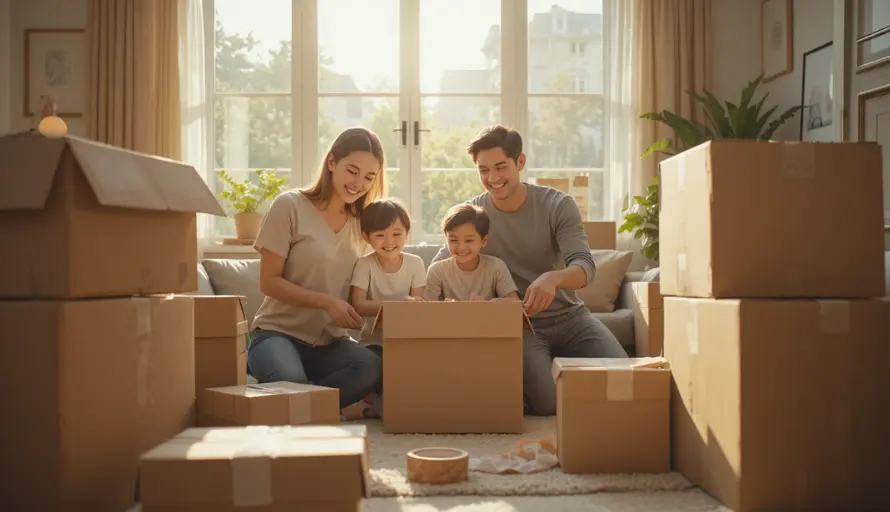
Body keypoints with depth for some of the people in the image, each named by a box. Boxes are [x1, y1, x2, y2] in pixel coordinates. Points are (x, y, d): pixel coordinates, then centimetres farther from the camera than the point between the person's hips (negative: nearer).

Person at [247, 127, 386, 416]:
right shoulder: (290, 206, -6)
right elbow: (269, 282, -8)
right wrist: (327, 302, -19)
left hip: (329, 341, 5)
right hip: (280, 332, -4)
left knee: (373, 369, -29)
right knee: (290, 380, -37)